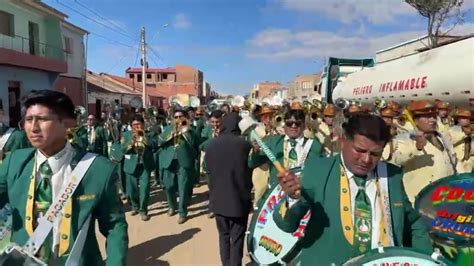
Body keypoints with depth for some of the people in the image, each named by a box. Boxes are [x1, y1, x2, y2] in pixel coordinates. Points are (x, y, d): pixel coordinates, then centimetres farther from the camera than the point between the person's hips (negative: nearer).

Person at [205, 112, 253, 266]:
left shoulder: (211, 145, -4)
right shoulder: (244, 144, -13)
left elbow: (208, 170, 6)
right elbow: (251, 170, -3)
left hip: (218, 198, 4)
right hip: (239, 199, -3)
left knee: (224, 235, 19)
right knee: (237, 238, 9)